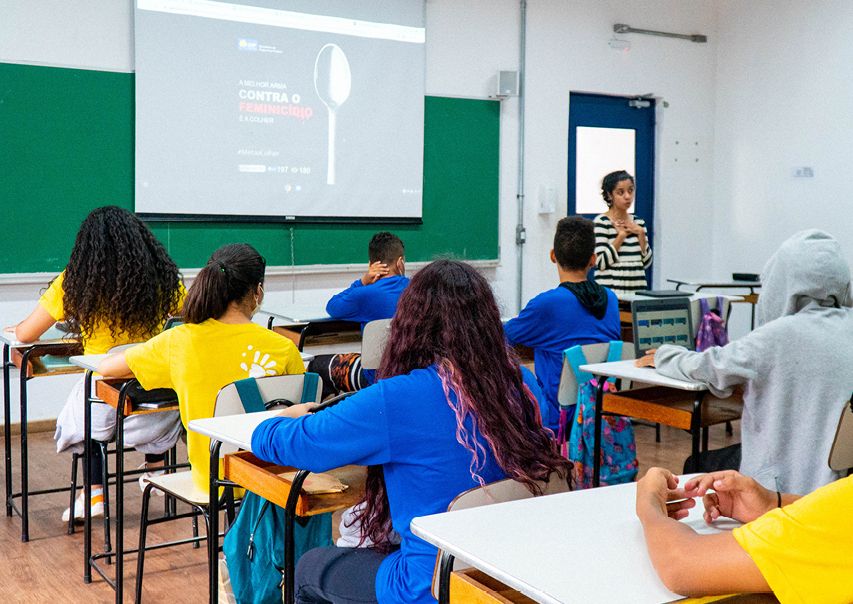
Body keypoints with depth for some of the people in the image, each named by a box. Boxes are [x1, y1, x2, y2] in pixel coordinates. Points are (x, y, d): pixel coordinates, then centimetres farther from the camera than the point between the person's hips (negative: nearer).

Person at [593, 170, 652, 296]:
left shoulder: (638, 222, 12)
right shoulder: (601, 222, -5)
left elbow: (646, 262, 10)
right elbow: (600, 262, -12)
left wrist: (641, 234, -1)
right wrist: (621, 235, -10)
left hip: (637, 290, 5)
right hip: (611, 291, -5)